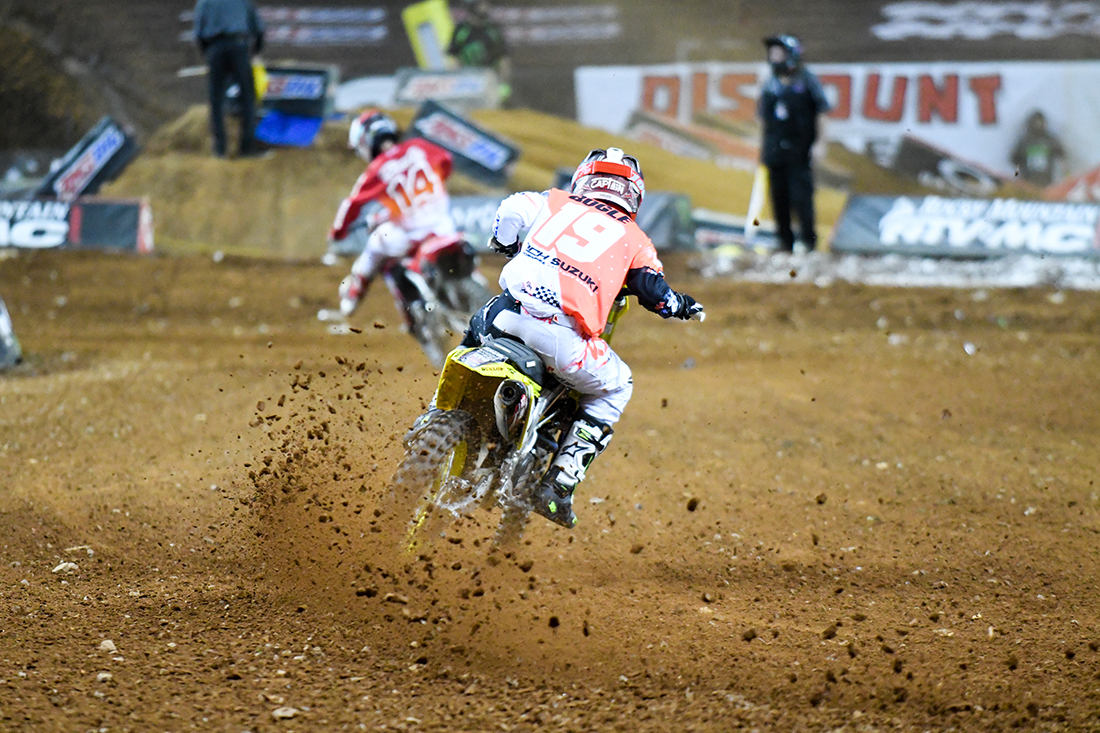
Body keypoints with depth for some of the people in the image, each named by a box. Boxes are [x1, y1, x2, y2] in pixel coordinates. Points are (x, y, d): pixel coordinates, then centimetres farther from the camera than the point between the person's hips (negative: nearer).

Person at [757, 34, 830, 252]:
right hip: (775, 151, 5)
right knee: (778, 197, 5)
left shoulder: (806, 81, -2)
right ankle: (785, 240, 14)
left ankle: (809, 240, 2)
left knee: (801, 196, -8)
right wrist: (764, 149, 13)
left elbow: (823, 112, 0)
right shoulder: (770, 85, 12)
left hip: (799, 152, -5)